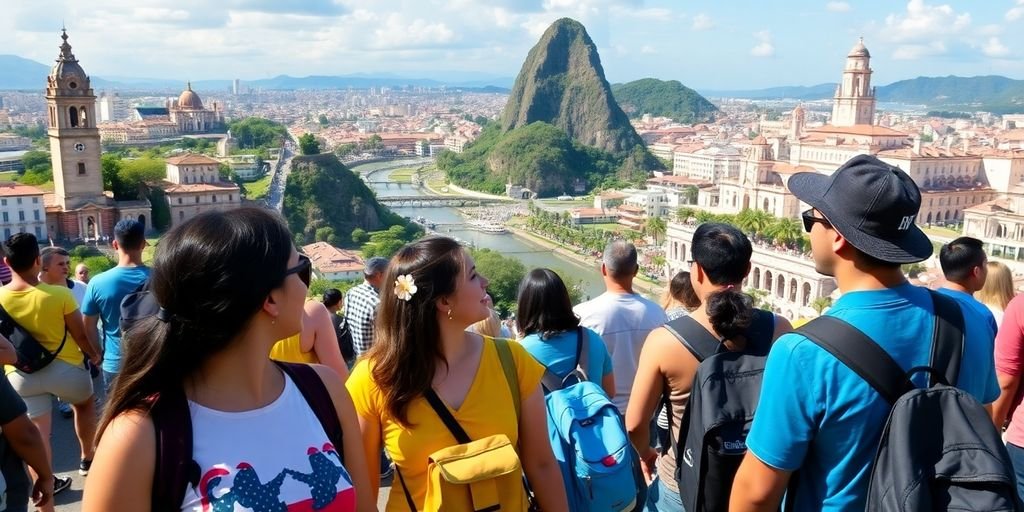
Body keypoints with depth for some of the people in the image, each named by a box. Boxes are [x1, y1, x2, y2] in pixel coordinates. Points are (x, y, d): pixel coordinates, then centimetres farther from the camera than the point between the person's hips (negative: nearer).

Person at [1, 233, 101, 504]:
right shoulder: (59, 295, -20)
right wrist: (93, 354, 11)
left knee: (37, 436, 11)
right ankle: (87, 459, 40)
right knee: (85, 404, 30)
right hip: (65, 368, -2)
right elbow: (80, 334, -8)